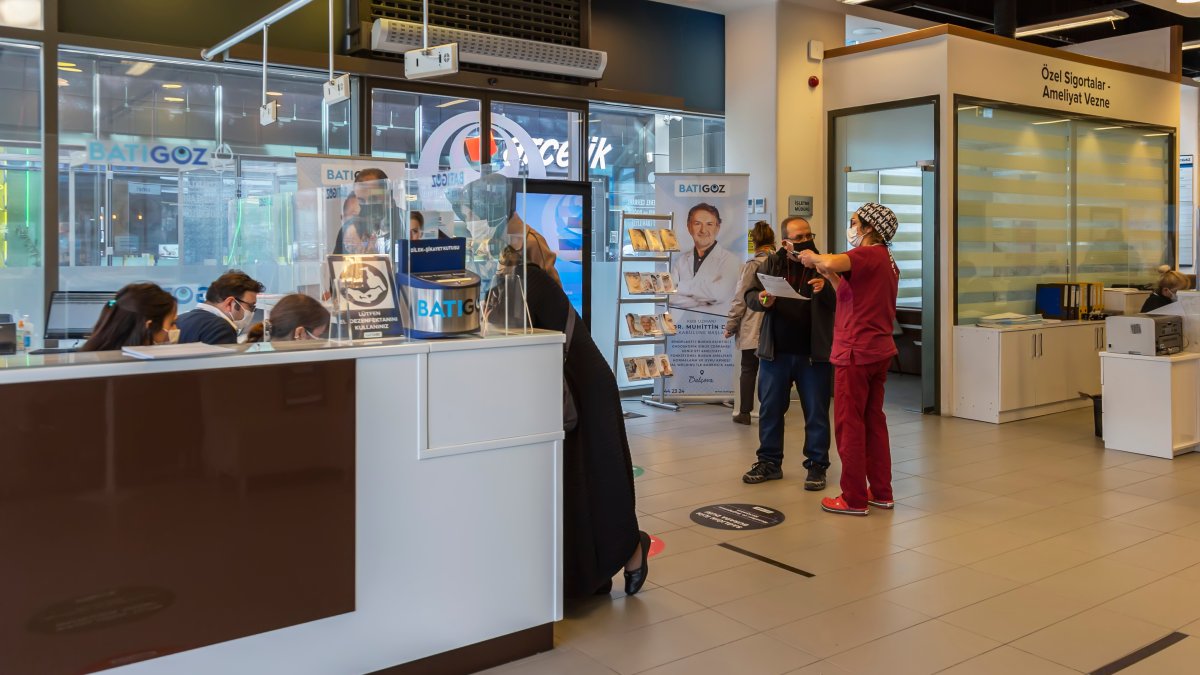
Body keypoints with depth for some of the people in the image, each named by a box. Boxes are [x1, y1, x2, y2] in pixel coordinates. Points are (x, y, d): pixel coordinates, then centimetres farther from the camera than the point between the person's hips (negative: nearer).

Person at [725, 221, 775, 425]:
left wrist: (730, 326, 0)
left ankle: (745, 412, 9)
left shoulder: (753, 264, -10)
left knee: (749, 369, 6)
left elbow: (740, 299, -7)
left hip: (752, 328, -3)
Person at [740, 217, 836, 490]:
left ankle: (817, 465, 17)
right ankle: (769, 462, 25)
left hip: (814, 354, -2)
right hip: (775, 352, 2)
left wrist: (825, 290, -28)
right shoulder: (771, 264, 5)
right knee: (770, 409, 11)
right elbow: (750, 295, 4)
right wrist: (762, 300, -18)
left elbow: (839, 303, -7)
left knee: (816, 412, 5)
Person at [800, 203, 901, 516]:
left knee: (849, 423, -2)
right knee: (874, 420, 15)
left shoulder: (867, 255, -14)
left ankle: (854, 499, 4)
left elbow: (833, 262, -33)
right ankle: (881, 492, 22)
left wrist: (814, 258, -13)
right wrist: (831, 278, 12)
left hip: (856, 351, -10)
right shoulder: (886, 261, 18)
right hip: (879, 350, 10)